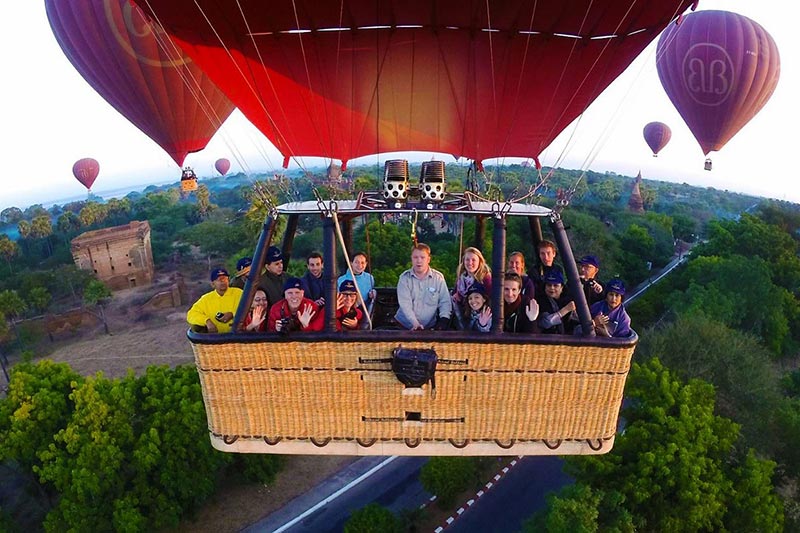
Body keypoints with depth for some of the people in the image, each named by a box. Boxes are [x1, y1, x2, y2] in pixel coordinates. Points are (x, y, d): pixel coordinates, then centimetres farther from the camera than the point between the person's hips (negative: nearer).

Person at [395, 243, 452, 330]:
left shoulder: (438, 277, 4)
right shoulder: (404, 278, 0)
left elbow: (445, 301, 4)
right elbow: (405, 303, -9)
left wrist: (444, 320, -13)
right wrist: (415, 323, -22)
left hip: (429, 326, 1)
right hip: (404, 325, -1)